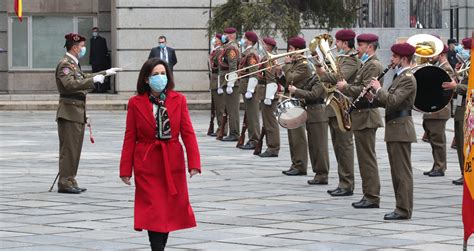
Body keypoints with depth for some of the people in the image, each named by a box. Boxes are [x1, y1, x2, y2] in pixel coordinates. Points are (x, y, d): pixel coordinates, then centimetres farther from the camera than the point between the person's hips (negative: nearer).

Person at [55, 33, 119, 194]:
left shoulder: (73, 64, 19)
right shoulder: (65, 64, -13)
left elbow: (84, 78, 35)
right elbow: (70, 84, -28)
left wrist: (105, 73, 38)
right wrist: (93, 80, -25)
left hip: (77, 112, 10)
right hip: (69, 111, -10)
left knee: (75, 148, 12)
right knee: (69, 148, -8)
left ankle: (70, 181, 17)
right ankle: (65, 182, -7)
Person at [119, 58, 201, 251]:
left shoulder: (178, 100, 0)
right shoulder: (136, 103, -2)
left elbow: (188, 133, -2)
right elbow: (130, 138, -1)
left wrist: (194, 163, -11)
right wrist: (125, 169, -4)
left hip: (172, 163, 2)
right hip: (147, 164, -2)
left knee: (170, 209, 9)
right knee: (154, 211, -6)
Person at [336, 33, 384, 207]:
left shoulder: (373, 65, -14)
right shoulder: (366, 65, 18)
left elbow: (365, 90, -23)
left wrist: (345, 87, -14)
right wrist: (346, 87, 5)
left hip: (366, 116, -10)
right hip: (361, 115, 10)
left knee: (367, 159, -8)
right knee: (365, 159, 12)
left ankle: (372, 198, -6)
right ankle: (369, 196, 16)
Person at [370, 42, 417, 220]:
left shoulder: (408, 79, -14)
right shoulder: (400, 76, 17)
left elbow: (392, 100, -24)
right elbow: (390, 102, 19)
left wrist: (379, 89, -11)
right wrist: (374, 97, 5)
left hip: (401, 129, -10)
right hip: (395, 128, 10)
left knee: (402, 172, -7)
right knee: (397, 171, 12)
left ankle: (404, 210, -5)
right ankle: (401, 207, 17)